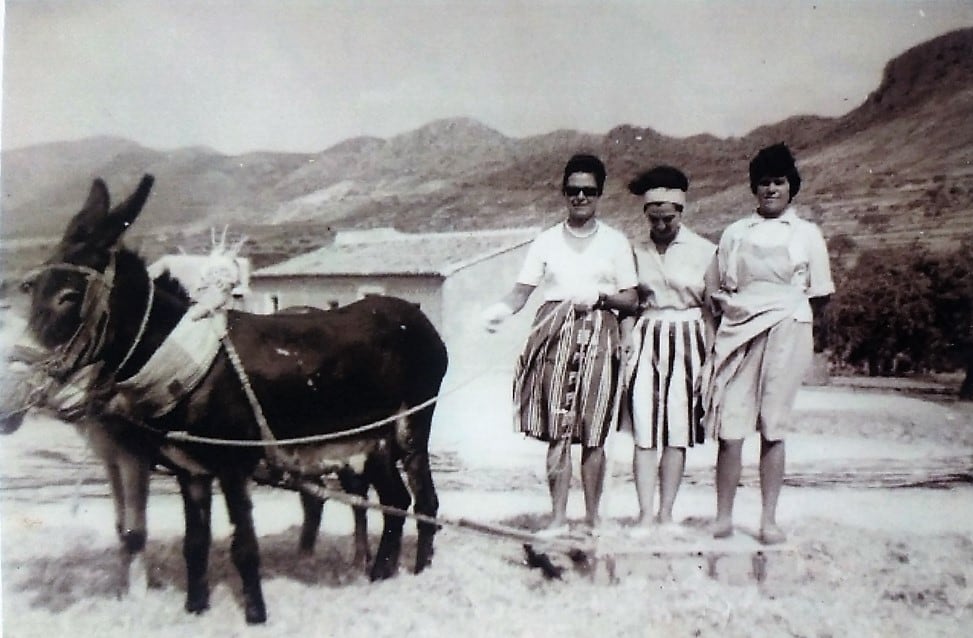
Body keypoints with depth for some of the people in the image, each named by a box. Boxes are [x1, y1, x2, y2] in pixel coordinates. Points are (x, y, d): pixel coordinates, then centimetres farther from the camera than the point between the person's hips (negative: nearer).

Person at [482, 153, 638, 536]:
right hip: (555, 335, 1)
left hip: (598, 336, 0)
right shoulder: (547, 241, 11)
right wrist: (502, 309, -17)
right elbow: (523, 289, 3)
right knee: (557, 432, -4)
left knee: (593, 435, 0)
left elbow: (631, 300, 8)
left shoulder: (615, 242, 10)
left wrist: (599, 295, -10)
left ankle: (592, 518, 9)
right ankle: (559, 517, 2)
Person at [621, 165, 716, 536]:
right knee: (645, 430, -5)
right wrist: (627, 348, 1)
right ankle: (645, 514, -1)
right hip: (647, 341, 1)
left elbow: (711, 307, 2)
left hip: (687, 341, -1)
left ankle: (666, 512, 11)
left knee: (678, 432, 2)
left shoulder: (703, 250, 1)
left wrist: (710, 355, -2)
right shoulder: (637, 251, 6)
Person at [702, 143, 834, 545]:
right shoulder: (735, 233, 16)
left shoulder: (807, 234, 11)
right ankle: (723, 517, 0)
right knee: (729, 427, -6)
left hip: (785, 331, -1)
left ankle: (769, 519, 6)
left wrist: (788, 315, 2)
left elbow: (820, 296, 10)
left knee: (773, 427, 0)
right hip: (738, 332, 1)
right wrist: (732, 310, 2)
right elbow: (718, 290, 17)